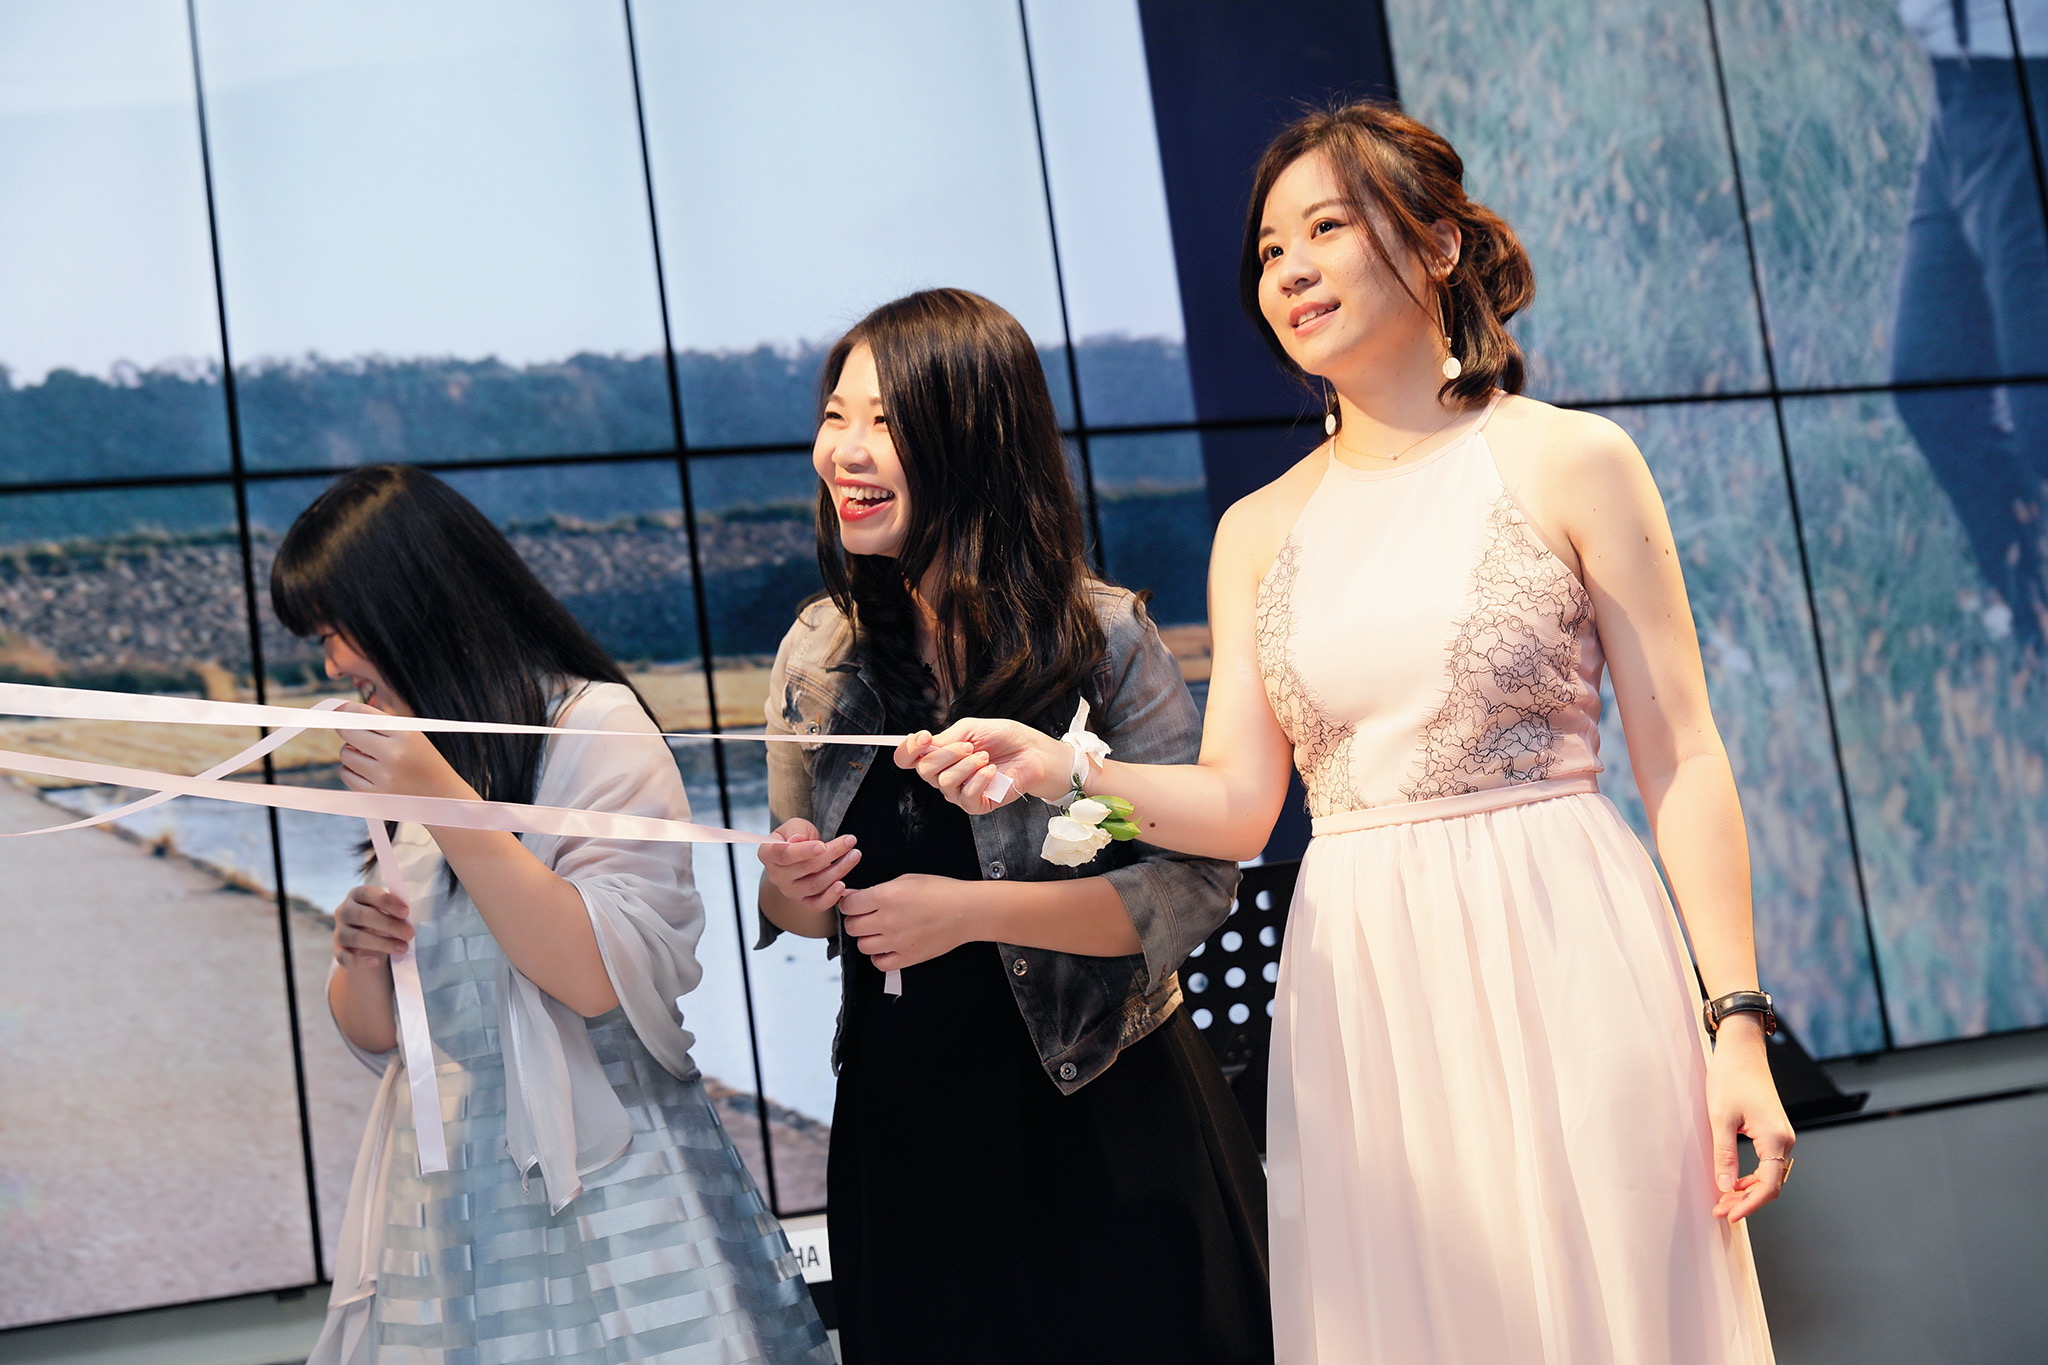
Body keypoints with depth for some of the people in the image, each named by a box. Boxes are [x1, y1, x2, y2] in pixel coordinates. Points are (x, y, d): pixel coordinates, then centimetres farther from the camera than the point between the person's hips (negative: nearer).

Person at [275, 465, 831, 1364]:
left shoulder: (592, 726, -6)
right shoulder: (409, 763, 15)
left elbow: (602, 975, -17)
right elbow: (377, 1033, 18)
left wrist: (447, 803, -18)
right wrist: (360, 962, -5)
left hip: (592, 1182, -6)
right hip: (443, 1203, 6)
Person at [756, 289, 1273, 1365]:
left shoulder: (1102, 638, -12)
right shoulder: (817, 654, 1)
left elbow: (1194, 884, -16)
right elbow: (796, 899, 12)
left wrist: (972, 910, -24)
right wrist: (790, 892, -11)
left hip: (1101, 1120, -3)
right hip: (902, 1125, 4)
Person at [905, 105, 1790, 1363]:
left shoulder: (1567, 462, 1)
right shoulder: (1260, 531, 12)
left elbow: (1684, 761, -2)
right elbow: (1239, 802, 5)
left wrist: (1737, 1022, -8)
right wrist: (1055, 767, -13)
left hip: (1561, 968, -3)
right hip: (1358, 994, 3)